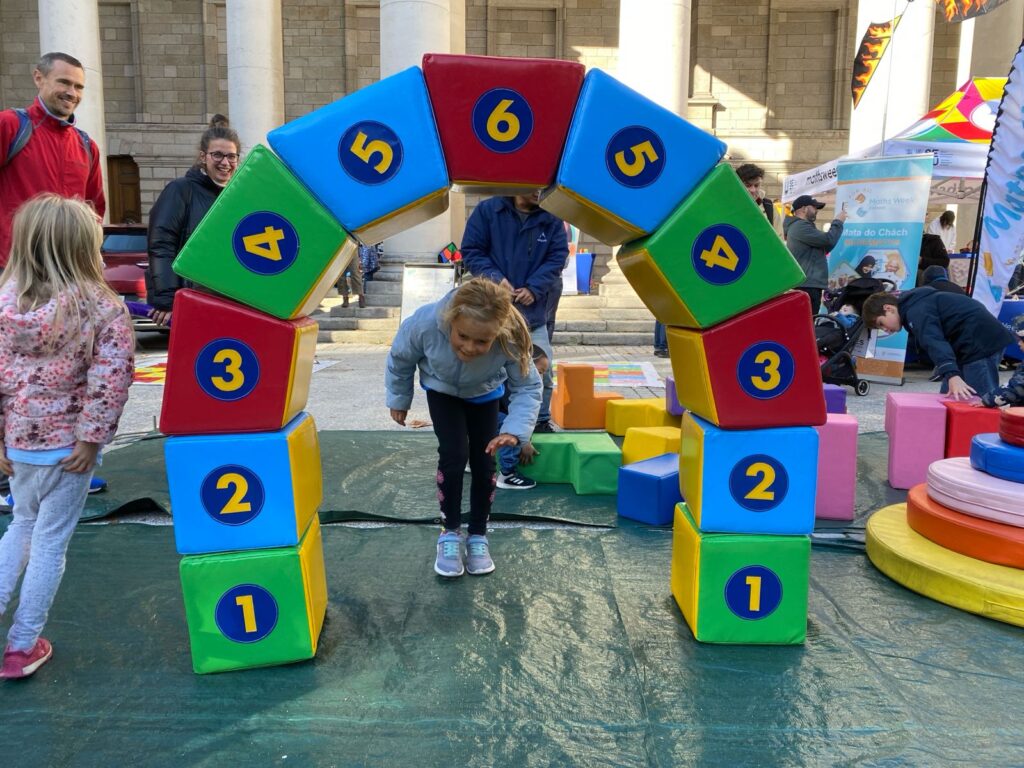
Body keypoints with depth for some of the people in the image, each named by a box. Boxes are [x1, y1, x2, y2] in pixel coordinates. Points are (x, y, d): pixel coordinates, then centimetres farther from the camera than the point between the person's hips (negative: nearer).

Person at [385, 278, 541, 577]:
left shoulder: (510, 340, -42)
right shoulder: (425, 323, -42)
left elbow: (528, 387, -28)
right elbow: (400, 359, -19)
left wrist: (515, 430, -45)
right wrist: (399, 399, -3)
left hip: (485, 394, 1)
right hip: (442, 390, -1)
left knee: (484, 461, -2)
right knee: (454, 454, -15)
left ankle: (478, 536, 17)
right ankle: (450, 532, 3)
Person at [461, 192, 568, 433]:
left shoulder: (551, 219, 2)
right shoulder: (487, 211, -3)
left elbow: (557, 257, 0)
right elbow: (471, 251, -3)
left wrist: (533, 288, -12)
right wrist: (495, 278, -16)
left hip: (534, 311, 2)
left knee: (542, 371, 3)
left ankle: (542, 421, 21)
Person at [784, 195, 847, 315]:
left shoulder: (799, 226, 24)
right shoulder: (801, 227, -11)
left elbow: (823, 246, 27)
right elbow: (828, 240, -18)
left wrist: (836, 224, 17)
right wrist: (838, 222, 0)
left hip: (807, 283, 11)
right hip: (807, 285, -11)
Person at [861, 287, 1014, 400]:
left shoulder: (916, 310, -14)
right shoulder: (915, 303, 18)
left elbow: (934, 341, -30)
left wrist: (952, 375, -43)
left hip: (982, 343, -10)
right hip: (975, 342, 10)